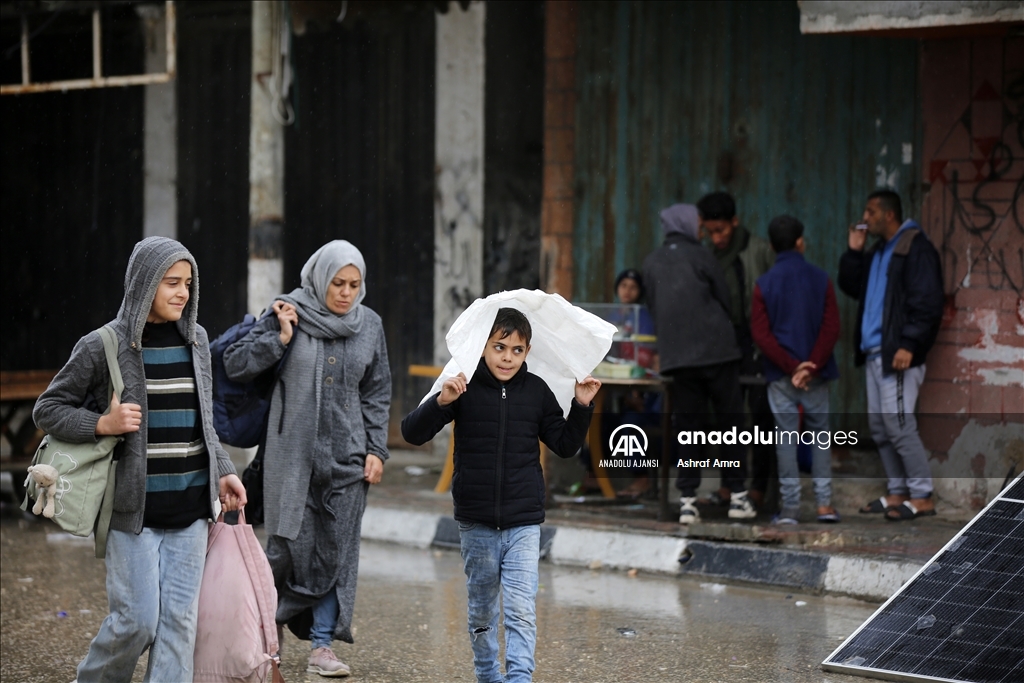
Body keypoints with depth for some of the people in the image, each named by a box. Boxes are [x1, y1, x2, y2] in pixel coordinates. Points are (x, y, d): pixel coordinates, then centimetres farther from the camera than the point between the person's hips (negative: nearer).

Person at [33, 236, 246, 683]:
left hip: (191, 508, 4)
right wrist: (104, 424, -14)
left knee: (179, 618, 2)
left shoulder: (195, 341, 10)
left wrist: (222, 472, 11)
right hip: (134, 507, -4)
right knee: (137, 620, -5)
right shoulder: (104, 346, -6)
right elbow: (47, 409, 0)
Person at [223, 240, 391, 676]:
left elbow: (377, 393, 11)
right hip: (293, 454, -3)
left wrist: (376, 449, 4)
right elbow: (235, 365, -5)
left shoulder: (370, 325, 5)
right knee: (291, 545, -3)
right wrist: (280, 338, -15)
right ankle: (269, 623, 23)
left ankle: (322, 645, 11)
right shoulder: (289, 316, -5)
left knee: (336, 551, 2)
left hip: (346, 456, 3)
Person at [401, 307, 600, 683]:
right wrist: (441, 402, -26)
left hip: (524, 524, 0)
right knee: (481, 607, 15)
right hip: (476, 524, 0)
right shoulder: (465, 389, -6)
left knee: (522, 610, -11)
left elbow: (565, 445, 10)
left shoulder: (537, 391, 1)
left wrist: (582, 406, -4)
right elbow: (412, 433, -10)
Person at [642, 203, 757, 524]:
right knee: (729, 422, 6)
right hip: (716, 350, -3)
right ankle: (737, 495, 7)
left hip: (677, 356, 3)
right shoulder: (699, 256, -3)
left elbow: (653, 308, 14)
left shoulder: (652, 263, 8)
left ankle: (687, 500, -2)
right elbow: (725, 299, 4)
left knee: (686, 427, 5)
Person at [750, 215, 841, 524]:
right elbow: (831, 327, -8)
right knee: (820, 432, 11)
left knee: (786, 437, 3)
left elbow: (761, 333, -9)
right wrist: (812, 366, -13)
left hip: (781, 375, 0)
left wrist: (791, 367, -11)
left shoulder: (764, 284, -1)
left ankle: (790, 507, 2)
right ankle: (824, 503, 4)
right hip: (817, 373, 1)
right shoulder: (820, 279, 0)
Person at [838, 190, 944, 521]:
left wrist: (909, 345, -22)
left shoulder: (915, 248, -10)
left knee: (899, 425, -11)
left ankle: (922, 497, -5)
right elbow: (851, 286, 23)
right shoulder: (878, 251, 19)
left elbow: (927, 302, -16)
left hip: (897, 354, -10)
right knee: (880, 427, 10)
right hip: (874, 352, 10)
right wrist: (854, 252, 10)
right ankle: (898, 493, 17)